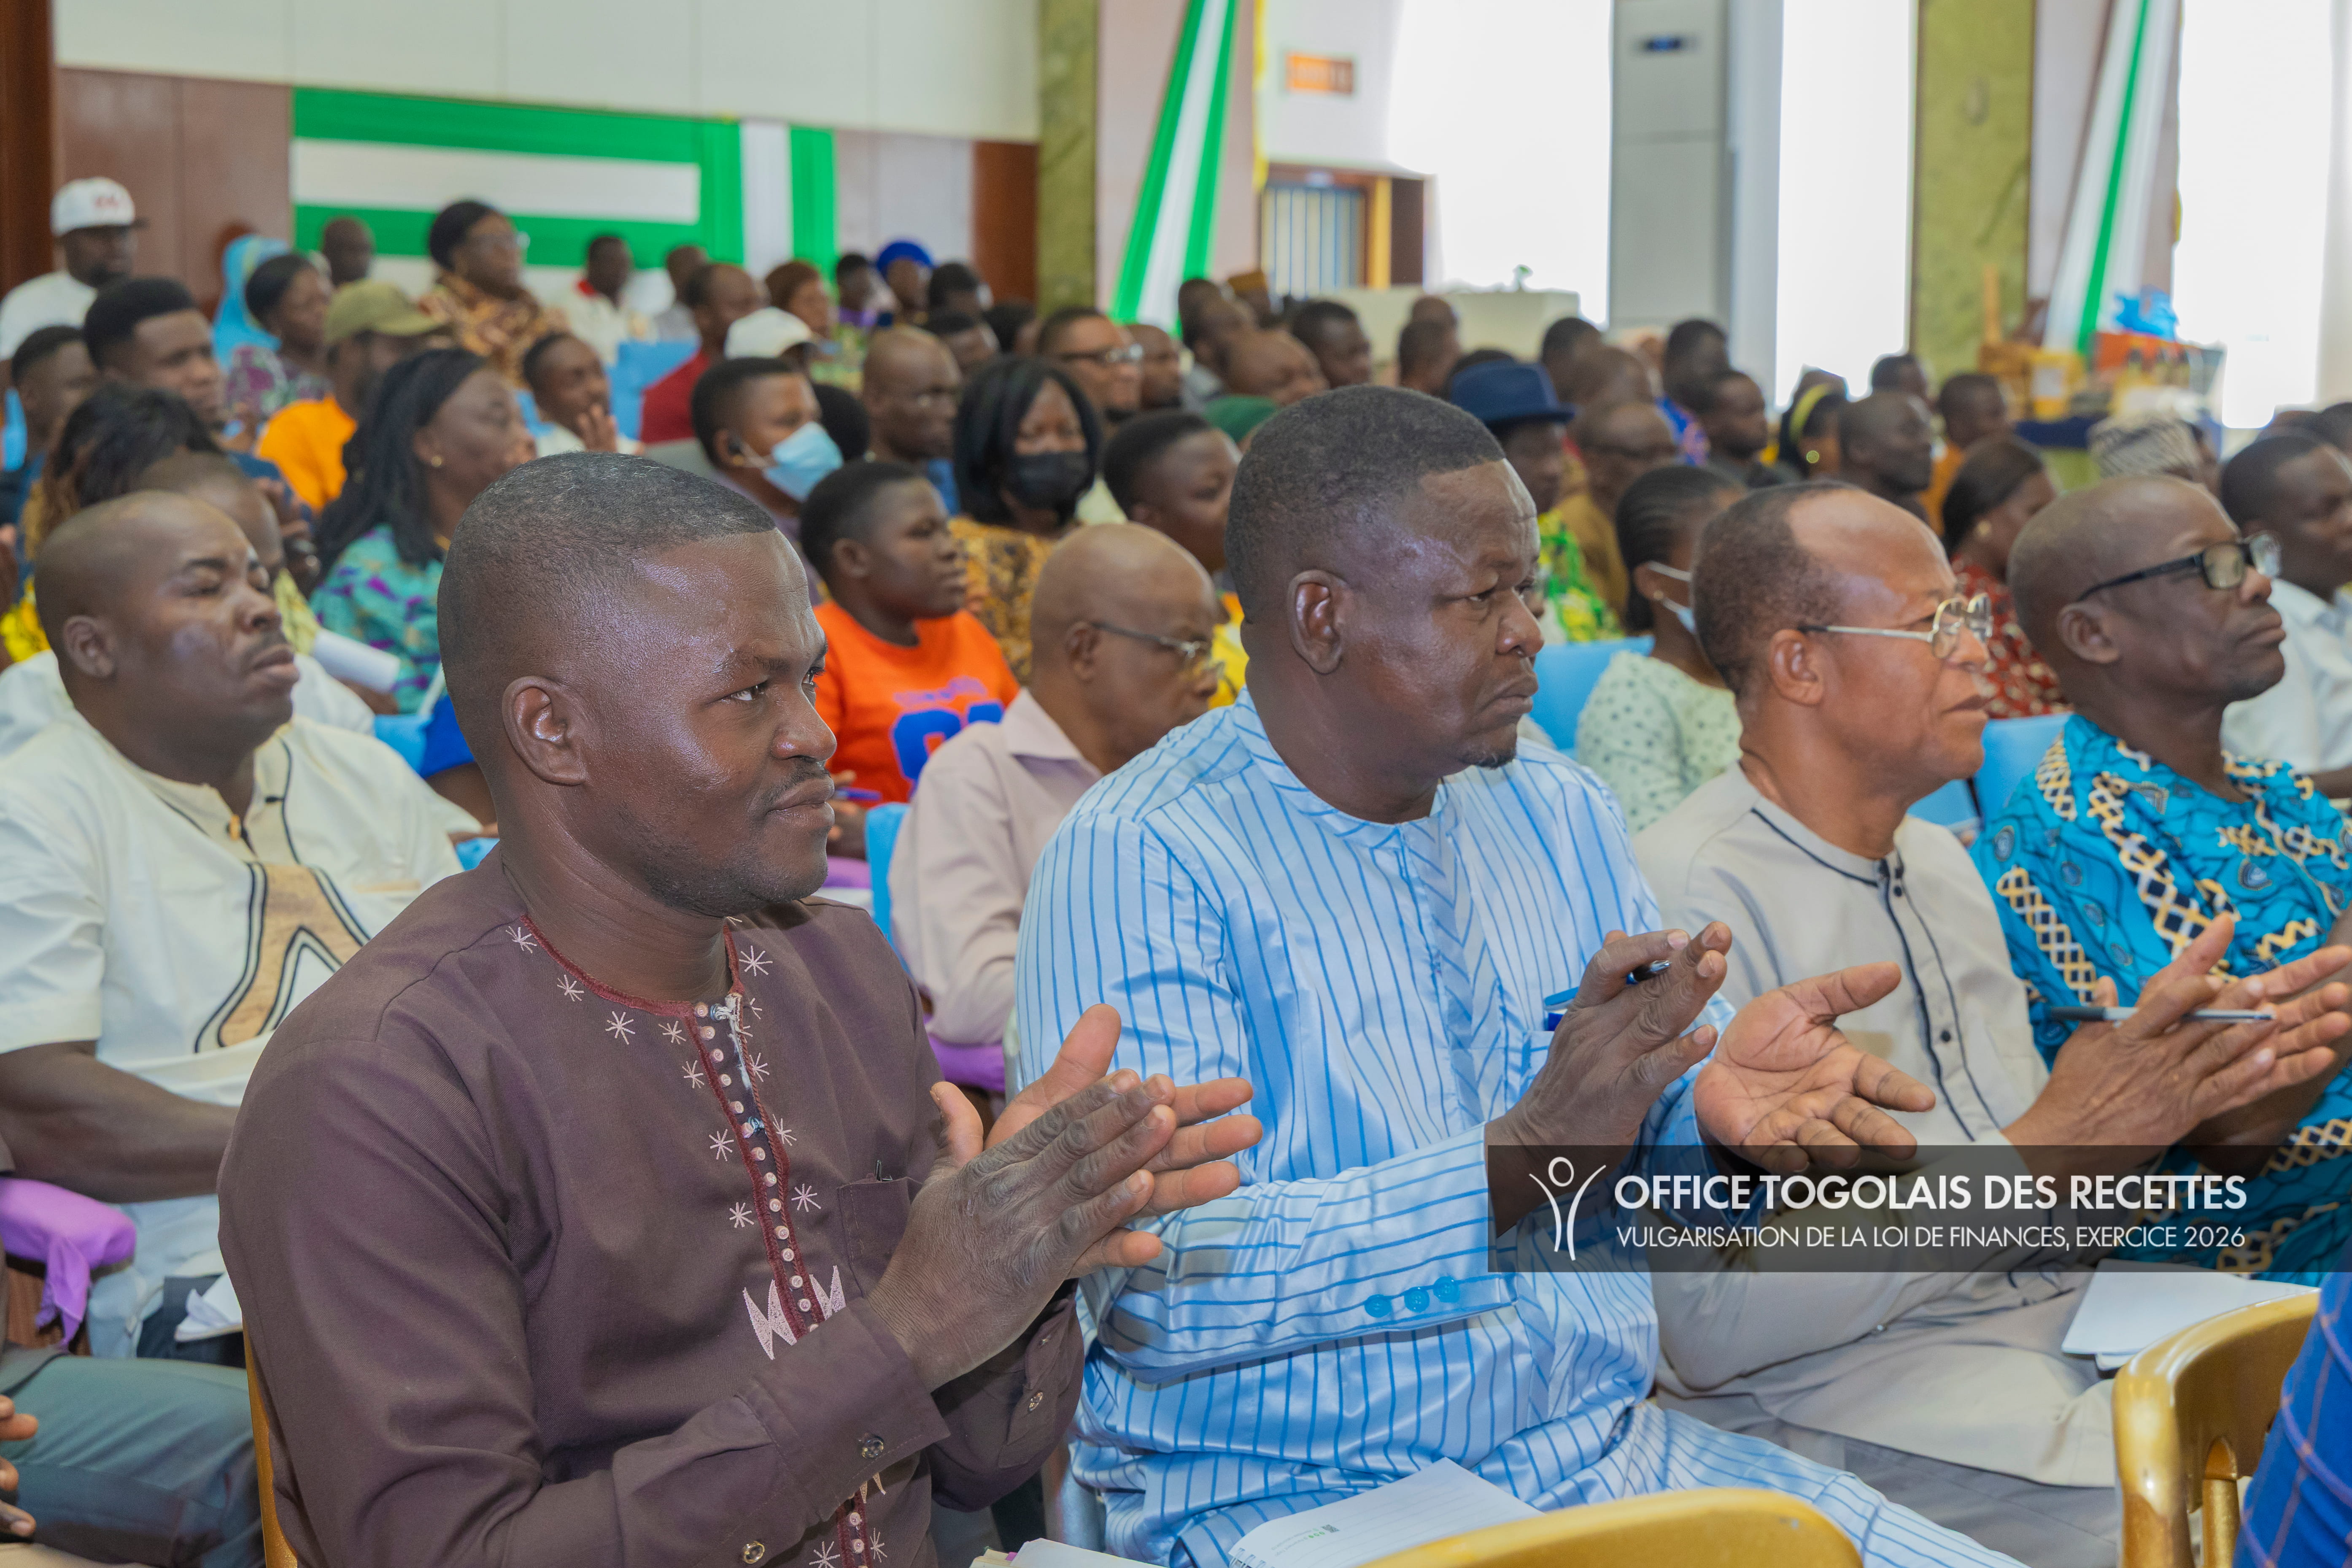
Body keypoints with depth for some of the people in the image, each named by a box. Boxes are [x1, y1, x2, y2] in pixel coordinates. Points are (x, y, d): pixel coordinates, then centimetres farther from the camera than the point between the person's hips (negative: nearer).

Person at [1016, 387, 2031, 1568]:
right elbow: (1154, 1290, -21)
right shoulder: (1139, 861, -12)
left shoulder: (1561, 814, 12)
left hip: (1610, 1450, 6)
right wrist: (1521, 1159, -28)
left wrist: (1712, 1092, -10)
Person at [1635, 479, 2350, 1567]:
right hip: (1835, 1389, -8)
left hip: (2068, 1315, 8)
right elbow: (1712, 1325, -18)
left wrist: (2182, 1074, 0)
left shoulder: (1939, 864, 16)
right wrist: (2045, 1153, -17)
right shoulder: (1684, 897, -13)